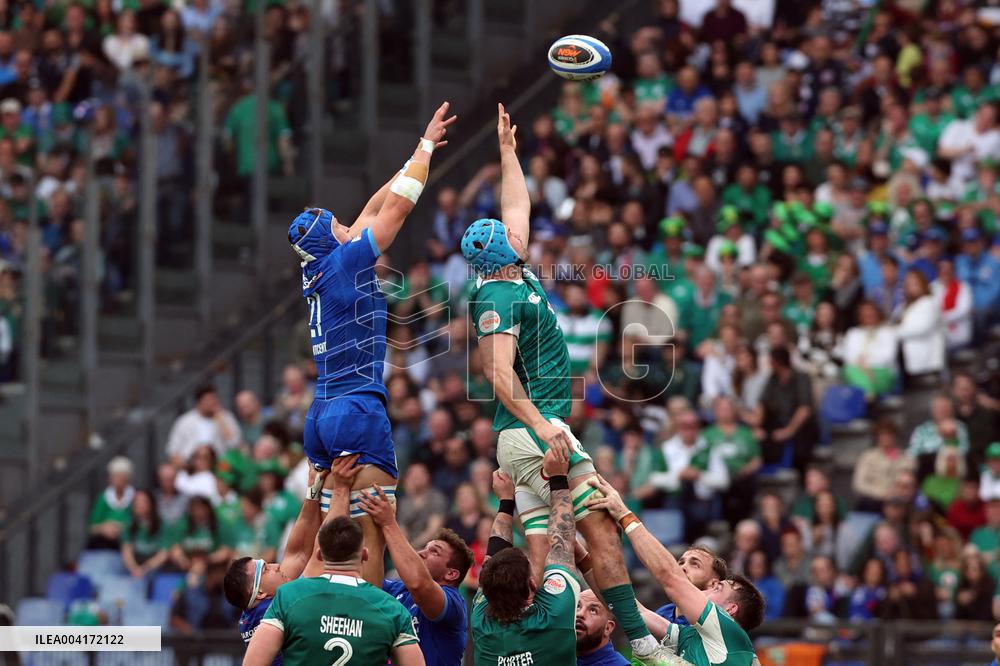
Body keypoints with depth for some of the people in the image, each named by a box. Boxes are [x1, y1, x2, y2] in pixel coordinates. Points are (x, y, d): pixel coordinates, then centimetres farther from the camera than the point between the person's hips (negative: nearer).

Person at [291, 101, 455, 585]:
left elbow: (373, 209, 24)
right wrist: (425, 146, 11)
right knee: (373, 535, -9)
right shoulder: (346, 262, -7)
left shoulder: (316, 272, 14)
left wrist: (419, 154, 30)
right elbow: (398, 206, -1)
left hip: (321, 417, 9)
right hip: (359, 412, -9)